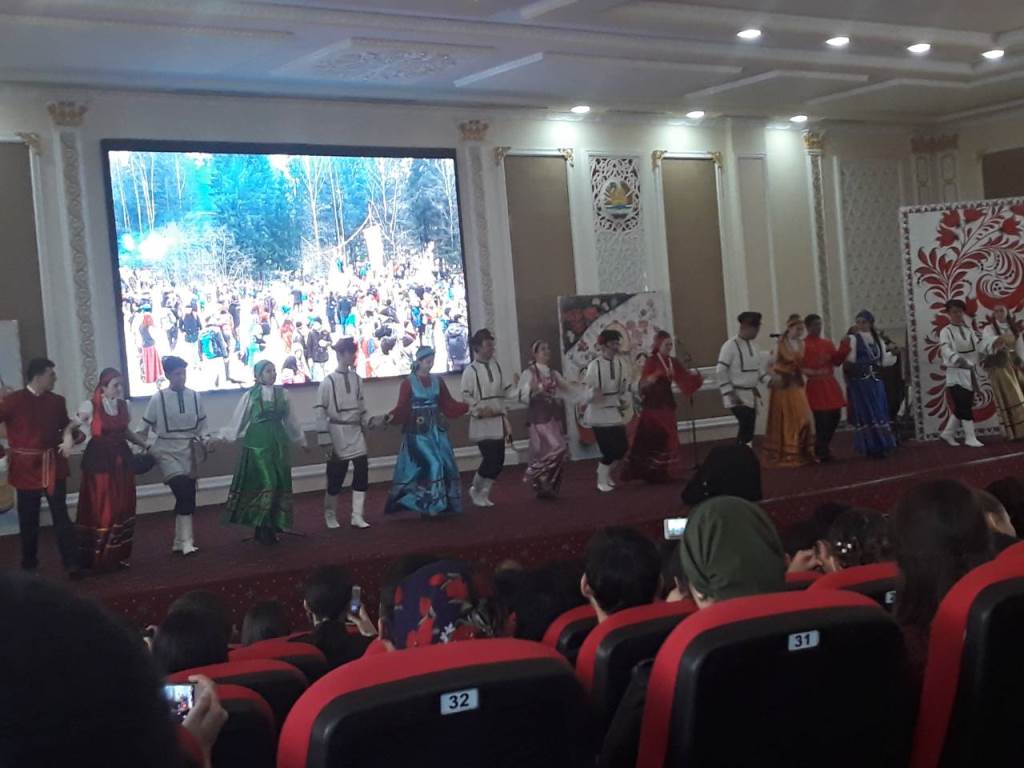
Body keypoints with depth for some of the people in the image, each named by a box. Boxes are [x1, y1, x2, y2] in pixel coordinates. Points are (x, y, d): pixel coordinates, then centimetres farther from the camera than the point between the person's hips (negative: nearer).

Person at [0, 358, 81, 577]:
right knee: (28, 517, 9)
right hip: (26, 467, -2)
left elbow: (65, 426, 16)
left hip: (53, 466, 2)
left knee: (61, 514, -3)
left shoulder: (57, 401, 5)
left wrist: (69, 438, -5)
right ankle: (29, 562, 26)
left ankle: (72, 564, -4)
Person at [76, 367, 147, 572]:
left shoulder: (123, 405, 6)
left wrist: (145, 444, 17)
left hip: (121, 458, 6)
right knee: (101, 508, -3)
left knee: (123, 507, 6)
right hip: (99, 459, -5)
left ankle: (118, 556, 16)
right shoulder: (90, 406, -10)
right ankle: (98, 558, 7)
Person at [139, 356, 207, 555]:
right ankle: (186, 541, -15)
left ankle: (180, 541, 20)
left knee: (187, 496, 8)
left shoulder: (194, 396, 1)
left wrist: (202, 442, -1)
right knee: (184, 494, -19)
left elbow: (200, 427, 11)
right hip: (168, 452, -4)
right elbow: (144, 429, 0)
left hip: (189, 451, 4)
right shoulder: (158, 398, -8)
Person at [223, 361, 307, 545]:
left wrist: (301, 440, 24)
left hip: (278, 442, 5)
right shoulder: (250, 395, -4)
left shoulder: (282, 394, 7)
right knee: (267, 482, -12)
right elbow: (238, 420, 0)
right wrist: (224, 438, -1)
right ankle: (262, 528, -1)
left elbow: (290, 420, 18)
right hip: (257, 442, -5)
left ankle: (270, 527, 15)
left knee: (280, 483, 4)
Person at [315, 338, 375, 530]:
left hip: (356, 431, 5)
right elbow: (320, 413, -10)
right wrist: (326, 440, -13)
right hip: (338, 433, -4)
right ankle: (330, 516, 22)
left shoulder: (356, 379, 6)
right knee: (335, 477, 3)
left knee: (362, 471, -3)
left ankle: (357, 516, 5)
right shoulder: (328, 382, -10)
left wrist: (369, 421, -2)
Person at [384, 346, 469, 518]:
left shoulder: (438, 381, 9)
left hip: (437, 428, 5)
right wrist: (391, 416, -28)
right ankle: (429, 504, -1)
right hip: (418, 430, -5)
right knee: (433, 464, -13)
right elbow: (402, 408, -9)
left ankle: (443, 503, 11)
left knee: (445, 463, 0)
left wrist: (469, 406, 2)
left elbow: (448, 404, 10)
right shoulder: (408, 382, -4)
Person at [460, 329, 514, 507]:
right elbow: (465, 396, -12)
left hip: (498, 420, 6)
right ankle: (475, 490, 12)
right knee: (490, 459, -10)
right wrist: (479, 409, -21)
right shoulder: (470, 370, -8)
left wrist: (514, 385, 1)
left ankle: (483, 493, 21)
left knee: (498, 461, 5)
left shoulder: (496, 365, 10)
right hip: (482, 422, -6)